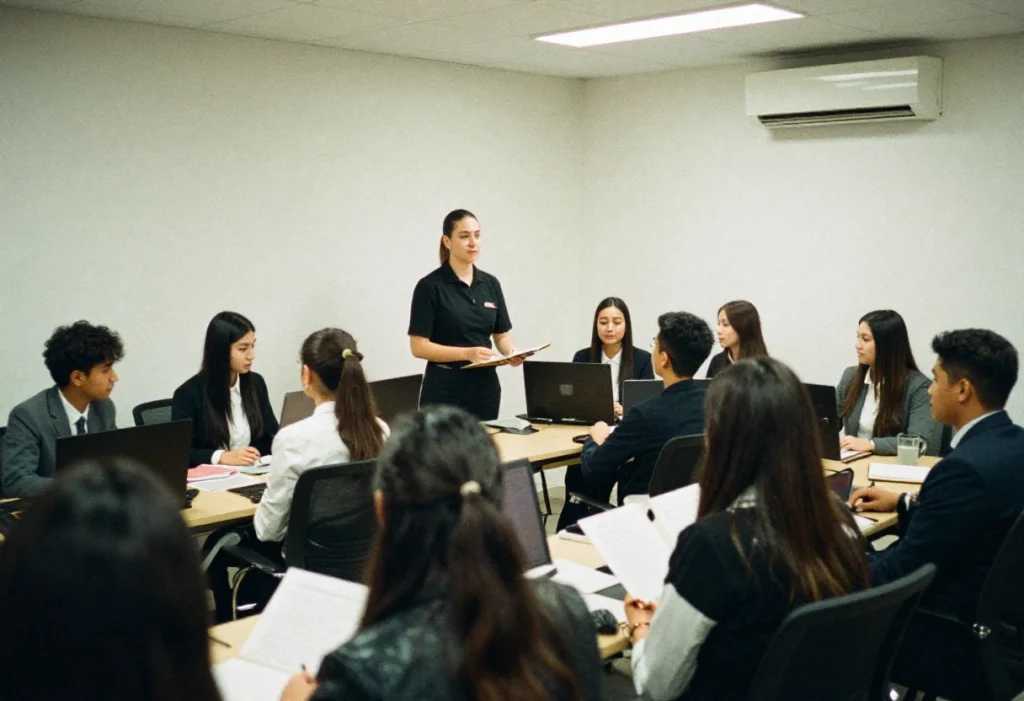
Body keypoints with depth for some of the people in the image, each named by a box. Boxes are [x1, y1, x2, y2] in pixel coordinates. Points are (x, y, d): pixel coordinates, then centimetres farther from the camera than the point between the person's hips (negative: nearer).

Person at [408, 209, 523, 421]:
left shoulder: (490, 284, 9)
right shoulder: (430, 286, -8)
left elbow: (502, 335, 13)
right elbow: (419, 346, -11)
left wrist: (512, 352, -10)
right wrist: (467, 353, -23)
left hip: (485, 387, 6)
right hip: (445, 392, -5)